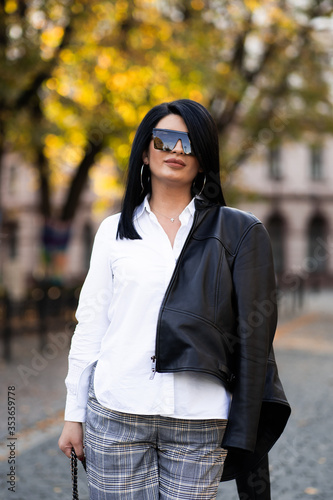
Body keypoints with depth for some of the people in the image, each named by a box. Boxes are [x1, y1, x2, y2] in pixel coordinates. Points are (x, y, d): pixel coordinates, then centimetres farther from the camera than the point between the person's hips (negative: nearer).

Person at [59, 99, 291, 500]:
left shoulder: (238, 232, 4)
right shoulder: (115, 230, 9)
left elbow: (252, 334, 2)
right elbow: (90, 327, 9)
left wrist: (243, 432, -2)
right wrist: (73, 415, 8)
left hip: (200, 423, -1)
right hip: (116, 416, 1)